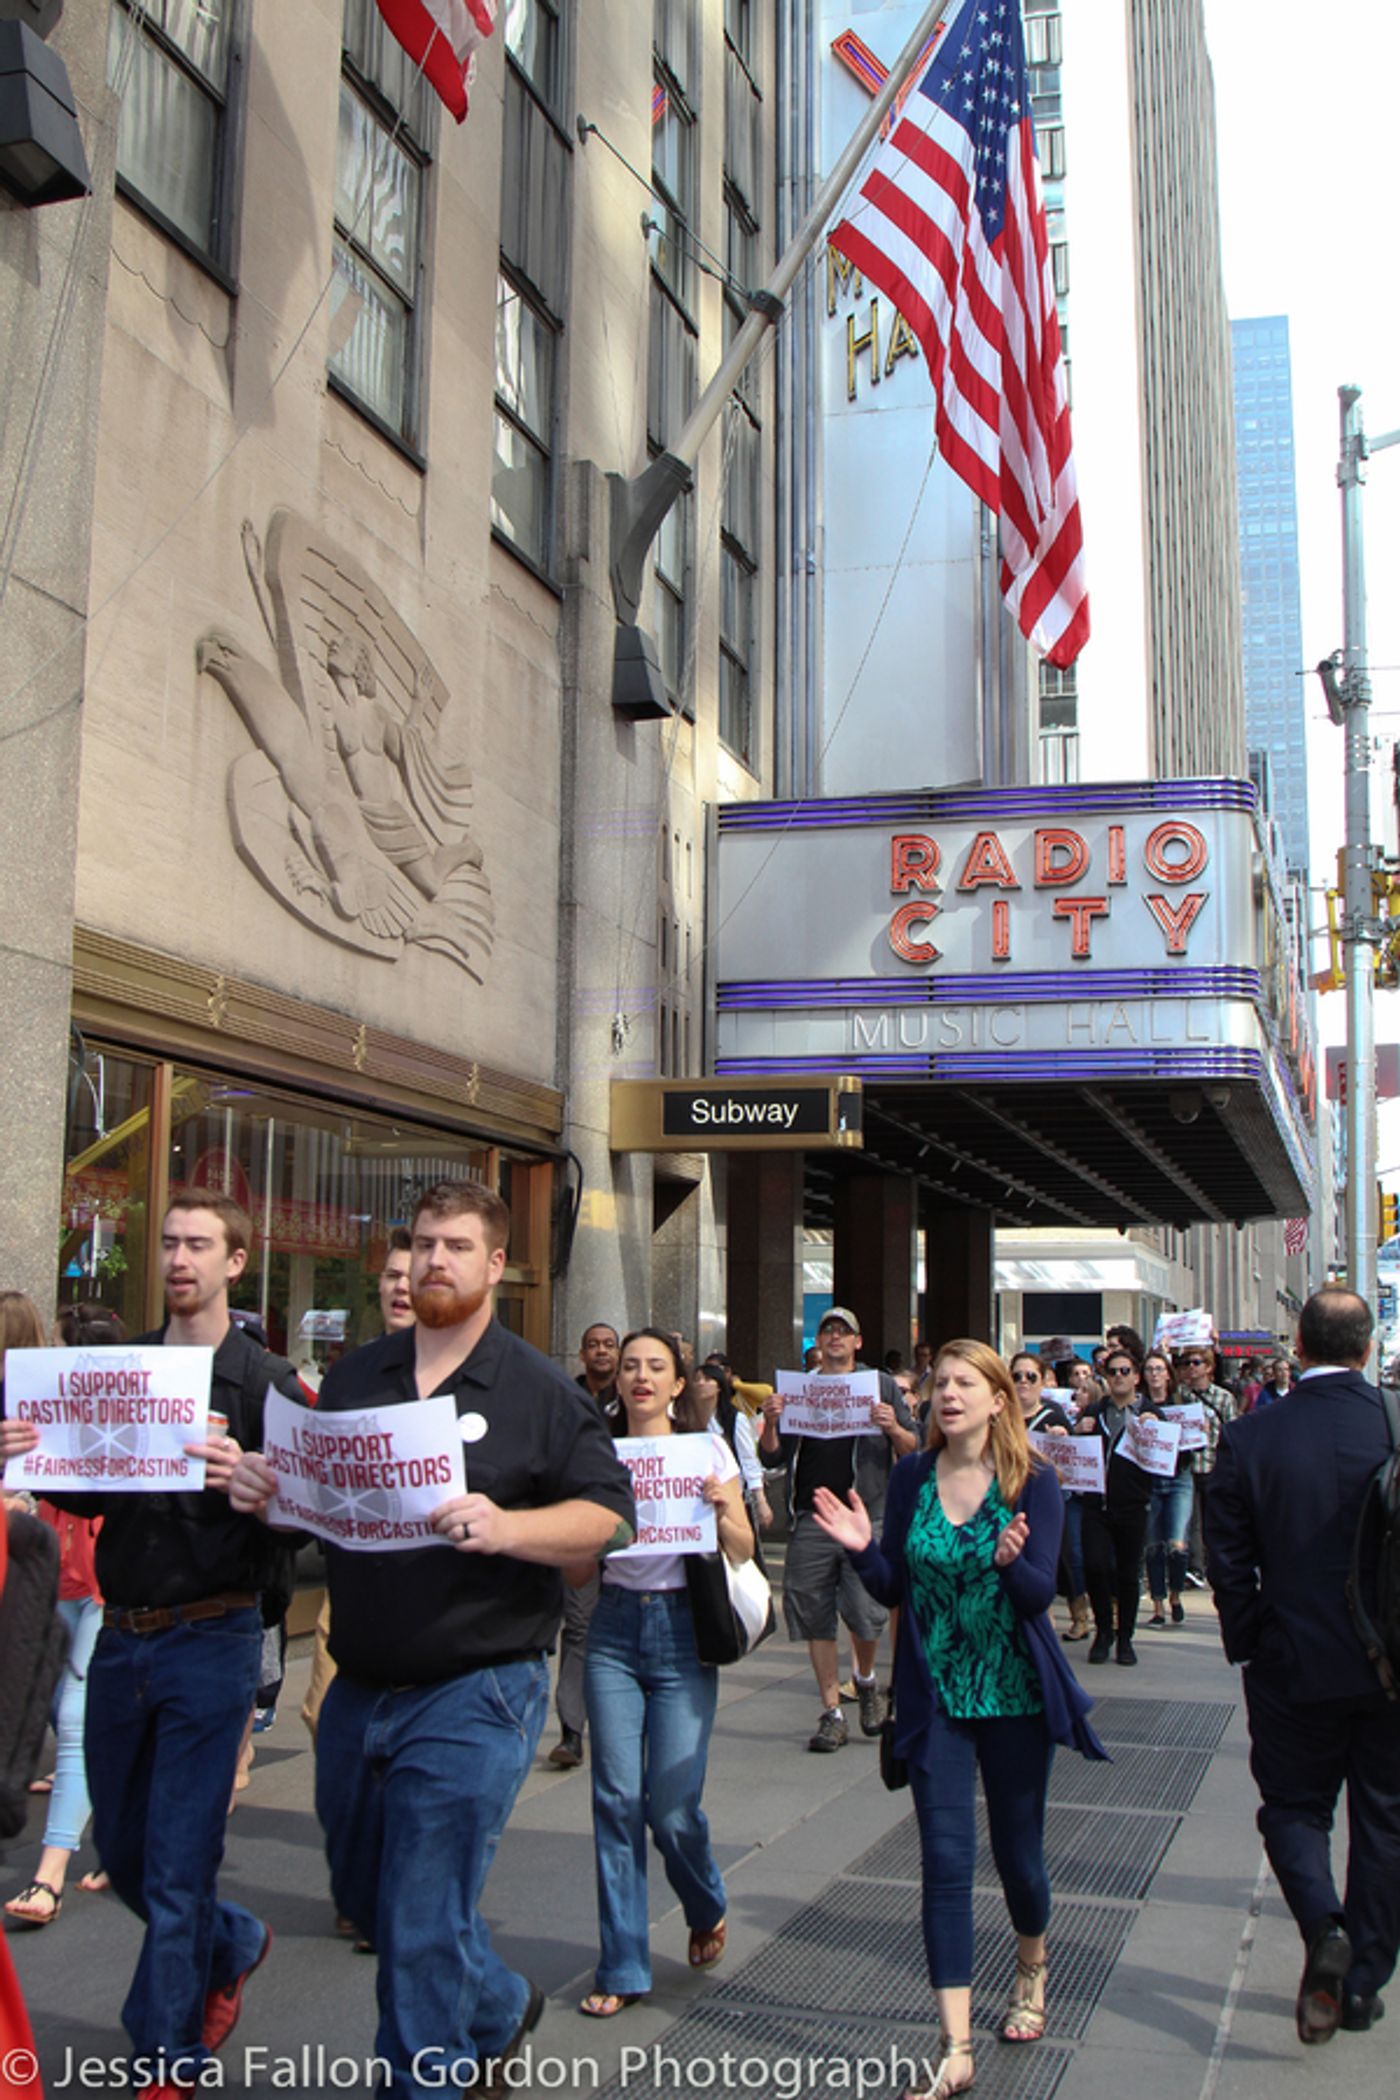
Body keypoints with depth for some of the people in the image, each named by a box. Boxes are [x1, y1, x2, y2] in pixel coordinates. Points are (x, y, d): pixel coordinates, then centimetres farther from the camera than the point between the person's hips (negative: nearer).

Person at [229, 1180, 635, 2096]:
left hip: (473, 1693, -6)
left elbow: (608, 1513, -9)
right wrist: (266, 1488, -7)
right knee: (364, 1894, 21)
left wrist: (504, 1528, -26)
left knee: (422, 1930, -3)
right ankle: (500, 2010, 45)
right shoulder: (354, 1376, 9)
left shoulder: (539, 1389, -6)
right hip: (359, 1690, 6)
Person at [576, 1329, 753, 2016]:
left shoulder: (705, 1450, 1)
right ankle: (622, 1969, 11)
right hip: (614, 1630, 2)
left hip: (682, 1630, -2)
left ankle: (707, 1911, 31)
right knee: (617, 1800, -1)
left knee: (672, 1805, -1)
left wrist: (721, 1511, -18)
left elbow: (743, 1551, 1)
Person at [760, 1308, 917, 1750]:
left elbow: (914, 1451, 6)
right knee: (815, 1616, 2)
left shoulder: (881, 1386, 9)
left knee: (865, 1610, -7)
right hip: (811, 1518, 2)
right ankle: (832, 1713, 13)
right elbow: (771, 1457, 11)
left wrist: (893, 1428, -14)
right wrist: (770, 1423, -8)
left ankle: (866, 1680, 24)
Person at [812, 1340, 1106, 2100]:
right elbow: (894, 1588, 2)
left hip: (1014, 1691, -1)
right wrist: (862, 1549, -17)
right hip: (935, 1692, 1)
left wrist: (1011, 1561, -34)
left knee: (1015, 1850, 13)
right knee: (945, 1861, -3)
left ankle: (1032, 1968, 44)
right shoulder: (912, 1477, -1)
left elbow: (1039, 1595, -13)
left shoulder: (1033, 1481, -8)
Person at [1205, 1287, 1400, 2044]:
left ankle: (1324, 1928, -11)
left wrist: (1249, 1645, 7)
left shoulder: (1249, 1438, -10)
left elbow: (1228, 1561, -6)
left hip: (1296, 1665, -1)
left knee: (1293, 1809, 15)